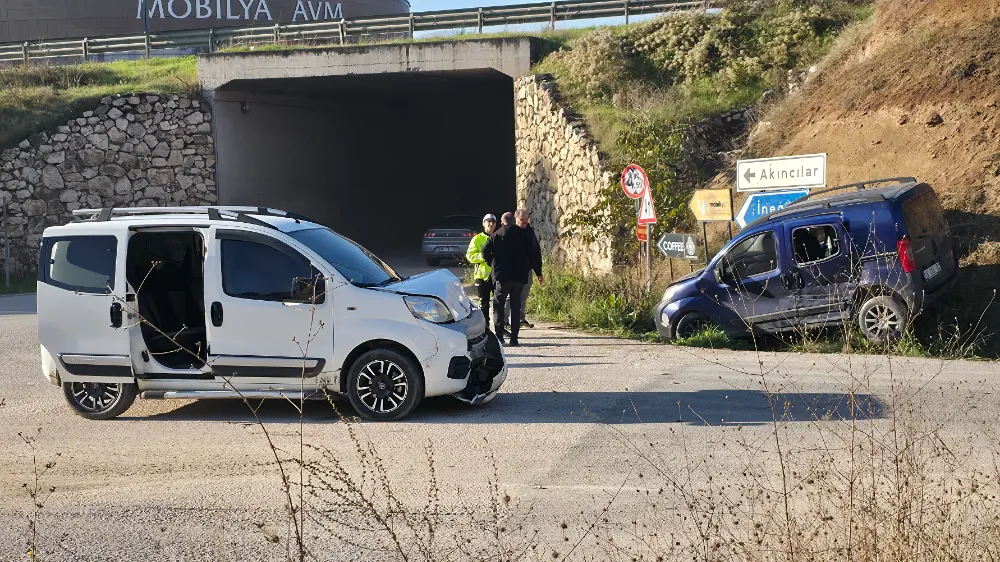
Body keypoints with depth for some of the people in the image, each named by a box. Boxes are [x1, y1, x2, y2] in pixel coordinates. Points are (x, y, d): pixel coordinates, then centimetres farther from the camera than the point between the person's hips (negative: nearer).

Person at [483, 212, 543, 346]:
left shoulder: (497, 235, -1)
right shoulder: (523, 234, 4)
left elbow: (485, 252, -3)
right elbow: (534, 254, 4)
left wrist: (493, 265, 15)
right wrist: (539, 273, 10)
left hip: (502, 276, -2)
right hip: (520, 276, 2)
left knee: (498, 305, 6)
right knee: (516, 306, 9)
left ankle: (498, 336, -5)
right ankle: (514, 338, 5)